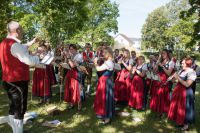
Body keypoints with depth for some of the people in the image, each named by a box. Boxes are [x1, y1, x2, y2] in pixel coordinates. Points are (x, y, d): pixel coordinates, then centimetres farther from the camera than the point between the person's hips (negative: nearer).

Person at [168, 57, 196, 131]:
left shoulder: (192, 72, -18)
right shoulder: (182, 71, 7)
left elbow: (187, 84, -26)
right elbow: (178, 80, 16)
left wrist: (178, 77, -23)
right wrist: (174, 78, -4)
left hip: (185, 93, -8)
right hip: (178, 91, 8)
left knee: (184, 108, 3)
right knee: (177, 106, 17)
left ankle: (186, 124, 20)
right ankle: (179, 121, 35)